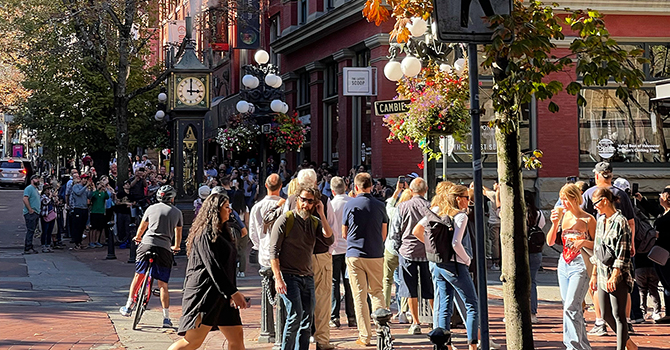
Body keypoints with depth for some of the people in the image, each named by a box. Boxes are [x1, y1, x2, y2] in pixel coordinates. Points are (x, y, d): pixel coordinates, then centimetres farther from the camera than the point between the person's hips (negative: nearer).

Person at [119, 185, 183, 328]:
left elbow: (142, 226, 27)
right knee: (163, 284, 3)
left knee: (138, 275, 17)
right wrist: (176, 247, 44)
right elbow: (178, 232, 25)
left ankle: (129, 307, 18)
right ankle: (166, 318, 1)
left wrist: (138, 238, 49)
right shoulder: (177, 212, 12)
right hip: (165, 248, 0)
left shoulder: (152, 208, 13)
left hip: (147, 244, 0)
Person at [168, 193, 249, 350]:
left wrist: (233, 293, 14)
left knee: (237, 336, 5)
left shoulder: (221, 232, 20)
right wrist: (233, 292, -19)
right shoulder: (206, 234, -10)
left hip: (221, 294, 10)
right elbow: (213, 267, -18)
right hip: (205, 292, -10)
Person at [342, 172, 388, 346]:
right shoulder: (379, 206, 1)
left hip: (355, 255, -2)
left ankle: (365, 336, 2)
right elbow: (384, 234, 8)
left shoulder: (349, 205, -4)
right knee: (377, 292, 15)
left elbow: (344, 234, 5)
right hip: (376, 255, 2)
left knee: (359, 296, 3)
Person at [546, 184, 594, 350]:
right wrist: (555, 224, -6)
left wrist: (584, 242, -20)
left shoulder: (588, 219, -7)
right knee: (570, 308, 9)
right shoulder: (562, 216, 8)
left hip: (580, 266, -6)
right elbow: (550, 242, 8)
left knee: (571, 307, -16)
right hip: (564, 265, 6)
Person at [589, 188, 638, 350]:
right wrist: (594, 274, 19)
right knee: (606, 314, 11)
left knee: (618, 315, -4)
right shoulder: (601, 221, 13)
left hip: (618, 275, -8)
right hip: (602, 273, 8)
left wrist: (614, 276, -21)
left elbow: (623, 253, -16)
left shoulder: (620, 221, -13)